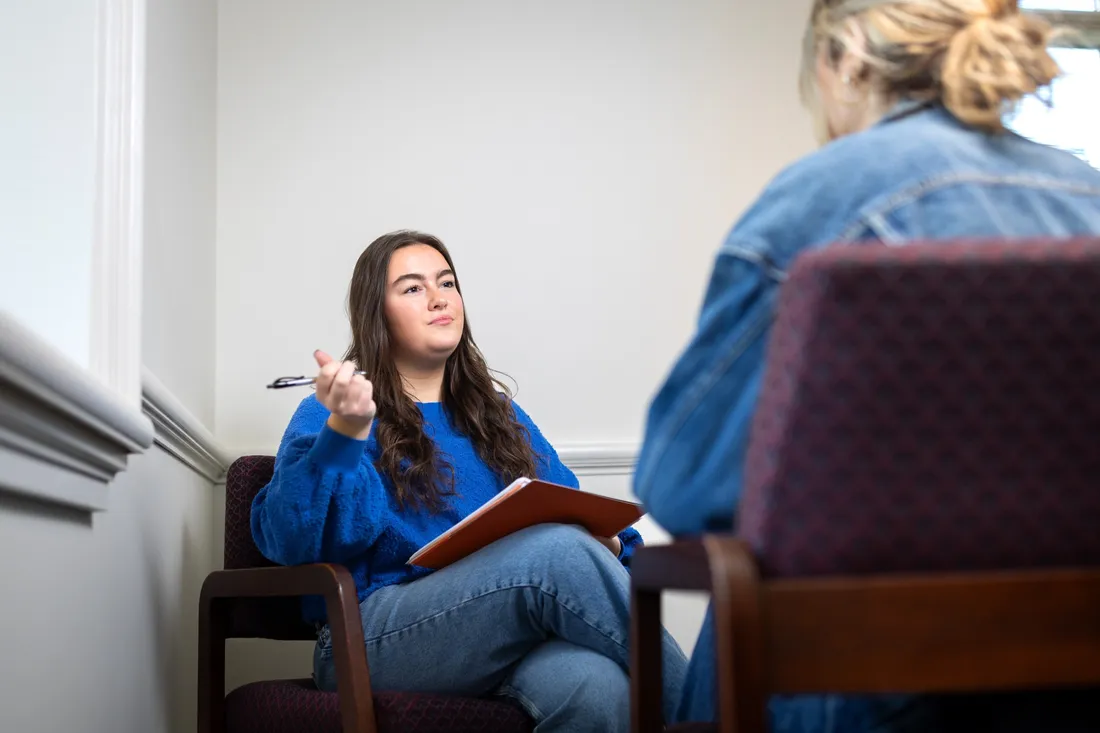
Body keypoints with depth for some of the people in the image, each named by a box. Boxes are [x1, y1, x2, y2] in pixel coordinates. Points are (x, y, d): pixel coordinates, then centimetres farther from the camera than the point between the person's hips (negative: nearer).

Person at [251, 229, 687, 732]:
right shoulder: (332, 413, 9)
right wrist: (345, 434, -21)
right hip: (379, 640, -4)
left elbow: (571, 510, 22)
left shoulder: (497, 412, 25)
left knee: (594, 685, -36)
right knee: (556, 550, -31)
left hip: (507, 633, 4)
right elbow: (290, 539, -7)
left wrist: (607, 543, -2)